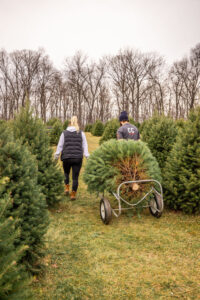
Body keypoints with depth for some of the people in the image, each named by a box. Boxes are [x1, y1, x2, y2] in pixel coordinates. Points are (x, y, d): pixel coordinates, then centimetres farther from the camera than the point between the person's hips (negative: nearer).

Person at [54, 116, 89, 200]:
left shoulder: (64, 133, 5)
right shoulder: (81, 133, 5)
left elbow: (60, 145, 6)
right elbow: (85, 146, 3)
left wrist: (56, 156, 14)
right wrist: (87, 156, 5)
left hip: (66, 157, 1)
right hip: (78, 158, 0)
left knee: (66, 173, 25)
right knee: (75, 177, 5)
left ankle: (67, 188, 15)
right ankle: (73, 194, 7)